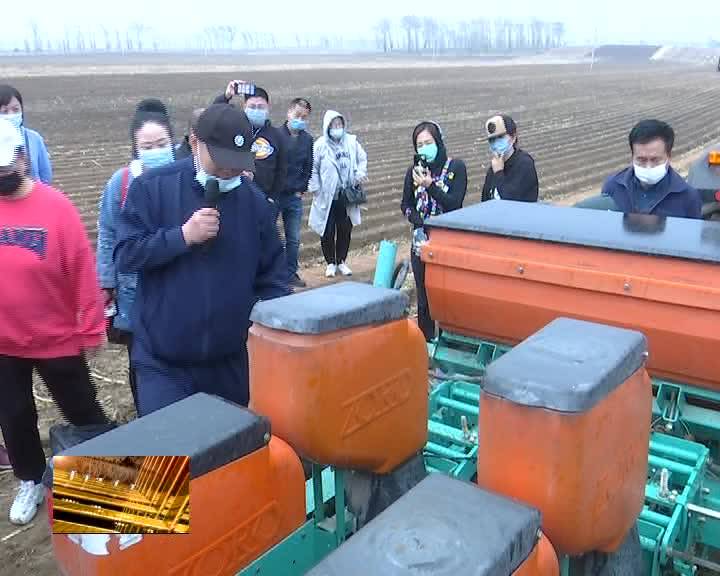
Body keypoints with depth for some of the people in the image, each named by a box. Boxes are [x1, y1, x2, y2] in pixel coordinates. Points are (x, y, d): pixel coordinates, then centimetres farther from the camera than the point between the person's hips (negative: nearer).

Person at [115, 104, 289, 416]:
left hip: (232, 358, 3)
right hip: (163, 362, -2)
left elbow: (272, 272, 5)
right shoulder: (152, 187, -6)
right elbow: (126, 256, -10)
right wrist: (183, 235, -21)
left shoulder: (254, 199, 1)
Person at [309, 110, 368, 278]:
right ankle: (330, 263, 20)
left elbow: (362, 158, 13)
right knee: (328, 232, 3)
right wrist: (315, 188, -8)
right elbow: (313, 169, -4)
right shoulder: (320, 145, -8)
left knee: (345, 230, 10)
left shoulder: (351, 142, 2)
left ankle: (341, 262, 26)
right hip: (327, 197, -3)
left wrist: (360, 173, -3)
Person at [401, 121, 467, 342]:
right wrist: (419, 223, -6)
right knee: (424, 297, 6)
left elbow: (455, 203, -11)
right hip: (422, 243, 3)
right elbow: (406, 205, 11)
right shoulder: (414, 170, 4)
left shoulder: (456, 167, -4)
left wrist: (430, 186, -23)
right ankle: (426, 342, 16)